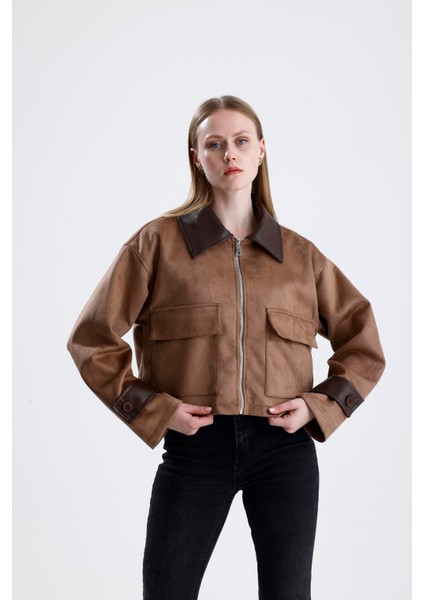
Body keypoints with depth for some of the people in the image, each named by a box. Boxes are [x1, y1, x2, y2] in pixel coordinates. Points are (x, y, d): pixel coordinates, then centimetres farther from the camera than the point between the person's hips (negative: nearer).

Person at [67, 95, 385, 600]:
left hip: (285, 448, 2)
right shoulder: (158, 242, 2)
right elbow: (91, 340, 2)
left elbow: (364, 346, 14)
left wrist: (319, 406, -1)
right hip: (194, 447, -1)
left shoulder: (300, 255, 8)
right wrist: (153, 410, -8)